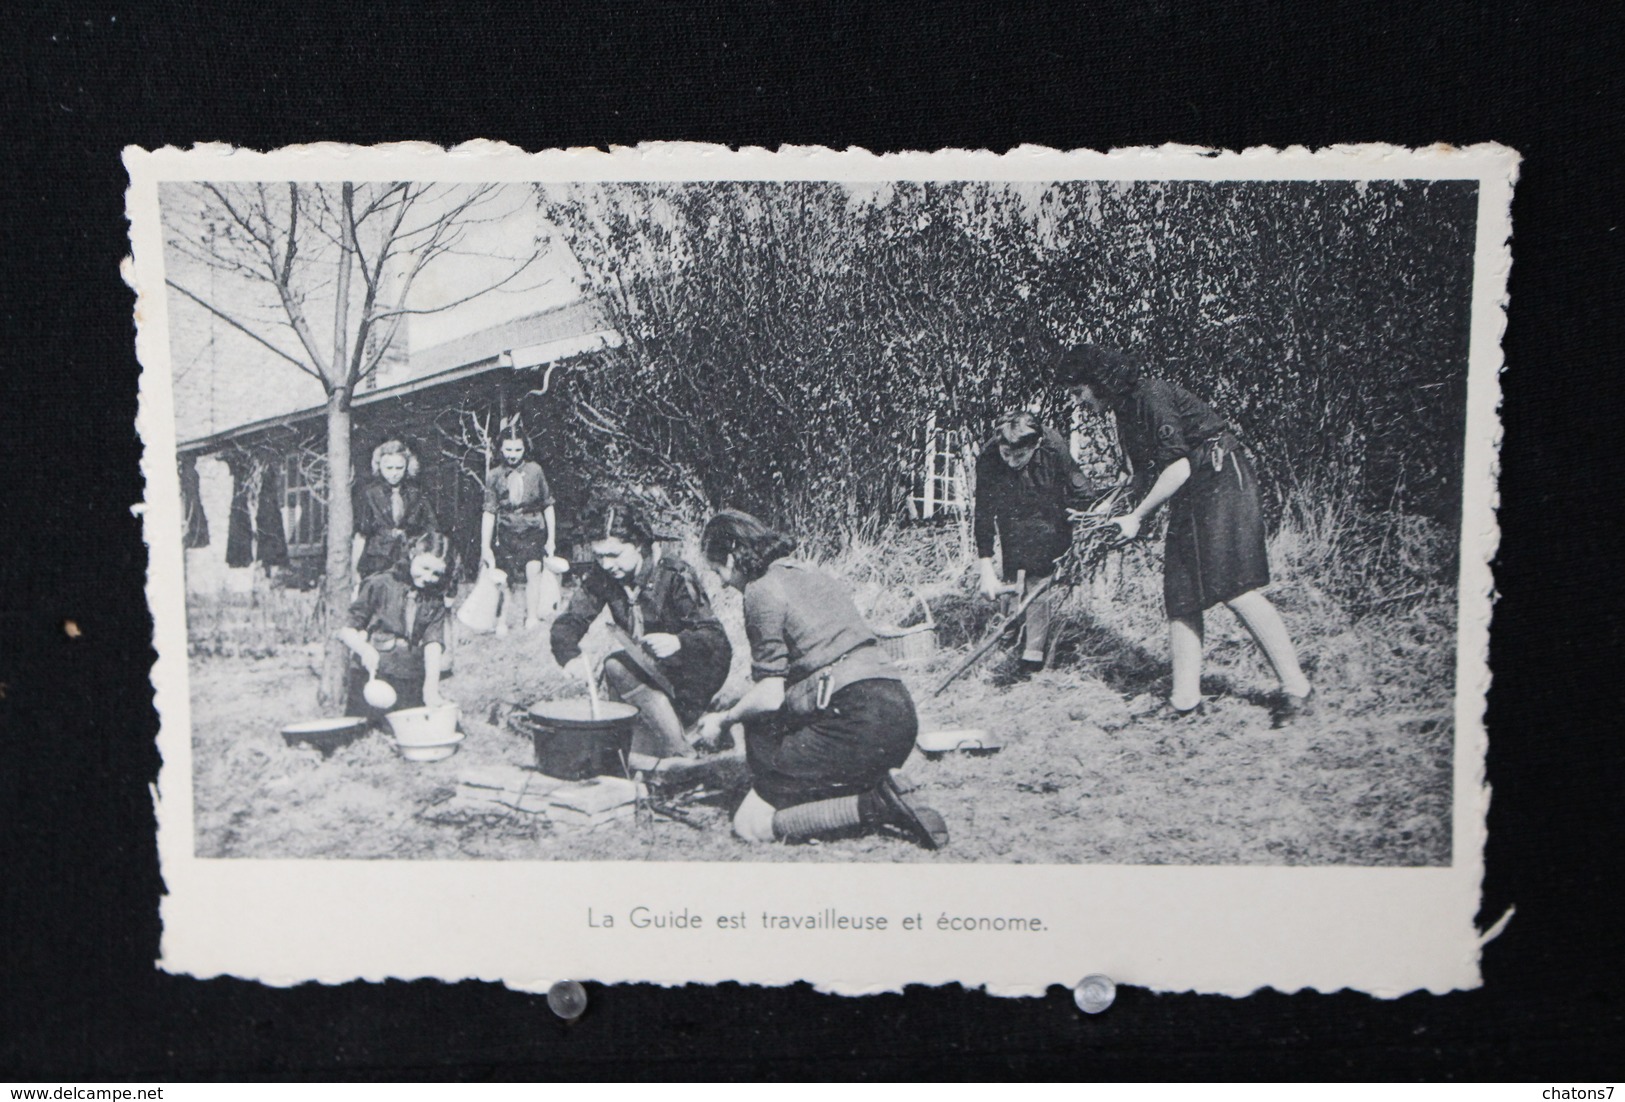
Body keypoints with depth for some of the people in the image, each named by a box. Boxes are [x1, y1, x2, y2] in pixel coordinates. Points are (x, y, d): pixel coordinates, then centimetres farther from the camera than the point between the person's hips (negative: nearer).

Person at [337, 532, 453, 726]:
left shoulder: (435, 603, 9)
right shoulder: (380, 585, 2)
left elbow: (433, 645, -5)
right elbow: (346, 630, 3)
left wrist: (431, 688, -20)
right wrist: (364, 649, -19)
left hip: (412, 687, 2)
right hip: (371, 679, -2)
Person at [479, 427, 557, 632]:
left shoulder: (535, 470, -3)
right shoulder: (495, 476, -2)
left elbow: (548, 506, 5)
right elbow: (489, 512, 0)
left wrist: (551, 538, 4)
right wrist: (485, 546, -4)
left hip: (532, 532, -1)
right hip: (506, 533, 1)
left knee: (533, 571, -18)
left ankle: (532, 619, -9)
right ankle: (502, 621, 17)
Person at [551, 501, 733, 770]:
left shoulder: (676, 575, -22)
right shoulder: (601, 575, -7)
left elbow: (716, 638, -26)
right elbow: (568, 621, -7)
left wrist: (678, 642, -47)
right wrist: (571, 655, -30)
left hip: (692, 669, -6)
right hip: (647, 666, 6)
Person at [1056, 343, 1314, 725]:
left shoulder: (1152, 396, -14)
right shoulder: (1125, 411, 15)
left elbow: (1179, 468, -18)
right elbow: (1148, 478, 17)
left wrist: (1137, 517, -13)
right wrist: (1131, 517, 4)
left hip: (1221, 482, -10)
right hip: (1187, 499, 10)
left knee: (1236, 588, -17)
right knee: (1180, 595, 4)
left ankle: (1295, 688, -10)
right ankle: (1185, 699, 8)